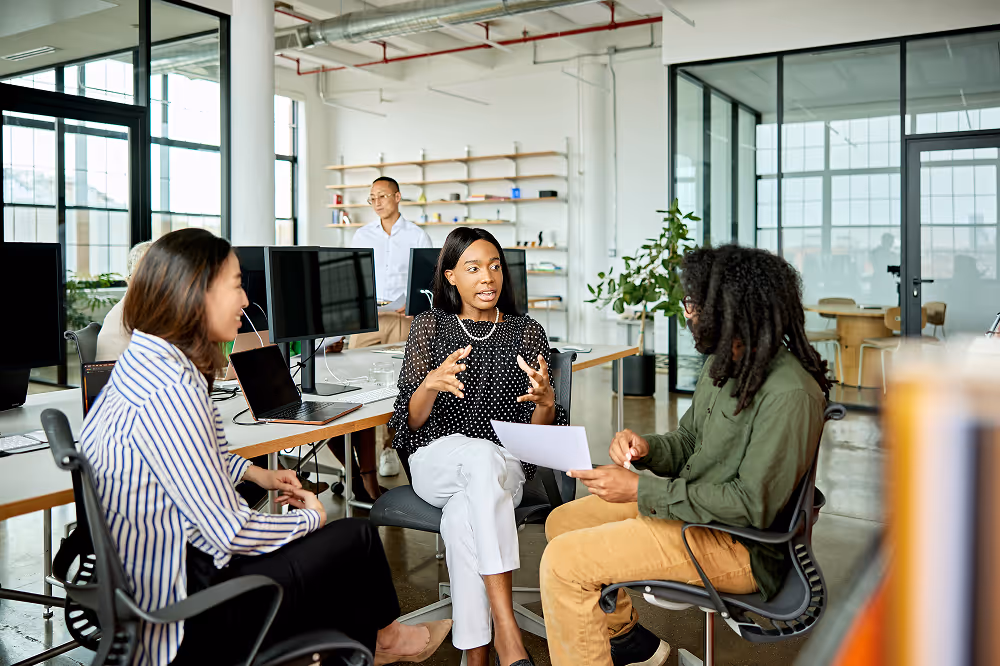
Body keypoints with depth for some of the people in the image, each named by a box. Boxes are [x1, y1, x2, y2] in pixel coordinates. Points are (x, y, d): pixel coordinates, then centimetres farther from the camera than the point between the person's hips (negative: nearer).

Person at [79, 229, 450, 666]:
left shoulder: (140, 363, 2)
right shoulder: (171, 394, -29)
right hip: (180, 624, -9)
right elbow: (231, 535, -25)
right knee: (357, 537, 2)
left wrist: (256, 474, 17)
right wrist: (309, 519, -8)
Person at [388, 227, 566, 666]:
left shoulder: (527, 333, 7)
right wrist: (430, 385, -22)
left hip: (505, 466, 1)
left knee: (461, 518, -35)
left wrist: (545, 402, -21)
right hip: (436, 461, 0)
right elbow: (410, 421, 0)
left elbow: (538, 433, 3)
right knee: (480, 454, -37)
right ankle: (506, 630, -40)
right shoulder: (429, 326, 6)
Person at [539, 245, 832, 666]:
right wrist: (645, 448, -8)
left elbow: (753, 505, -26)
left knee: (563, 561, -17)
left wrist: (641, 490, -25)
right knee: (563, 521, 13)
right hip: (690, 506, 10)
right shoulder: (723, 364, 6)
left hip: (738, 543, -10)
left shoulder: (789, 393, -24)